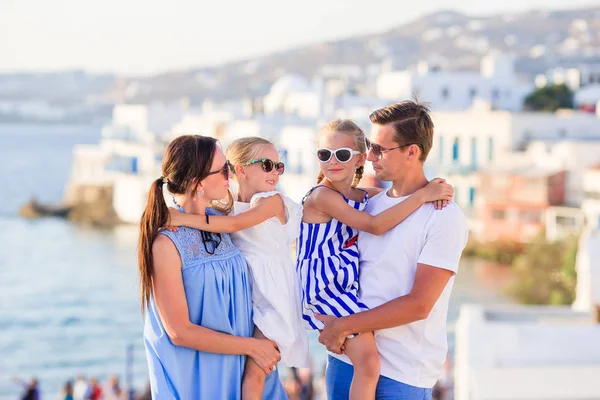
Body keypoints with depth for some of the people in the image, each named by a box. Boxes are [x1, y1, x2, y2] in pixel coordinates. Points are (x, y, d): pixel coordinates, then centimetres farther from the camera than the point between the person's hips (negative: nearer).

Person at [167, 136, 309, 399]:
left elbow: (234, 225, -24)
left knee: (253, 372, -8)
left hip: (271, 298, -5)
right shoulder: (227, 207, 6)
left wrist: (183, 218, -29)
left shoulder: (272, 200, -10)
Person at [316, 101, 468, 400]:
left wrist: (344, 325, -15)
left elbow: (419, 305, -17)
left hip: (403, 374, -5)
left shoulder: (444, 217, -11)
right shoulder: (371, 204, 8)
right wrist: (329, 319, -1)